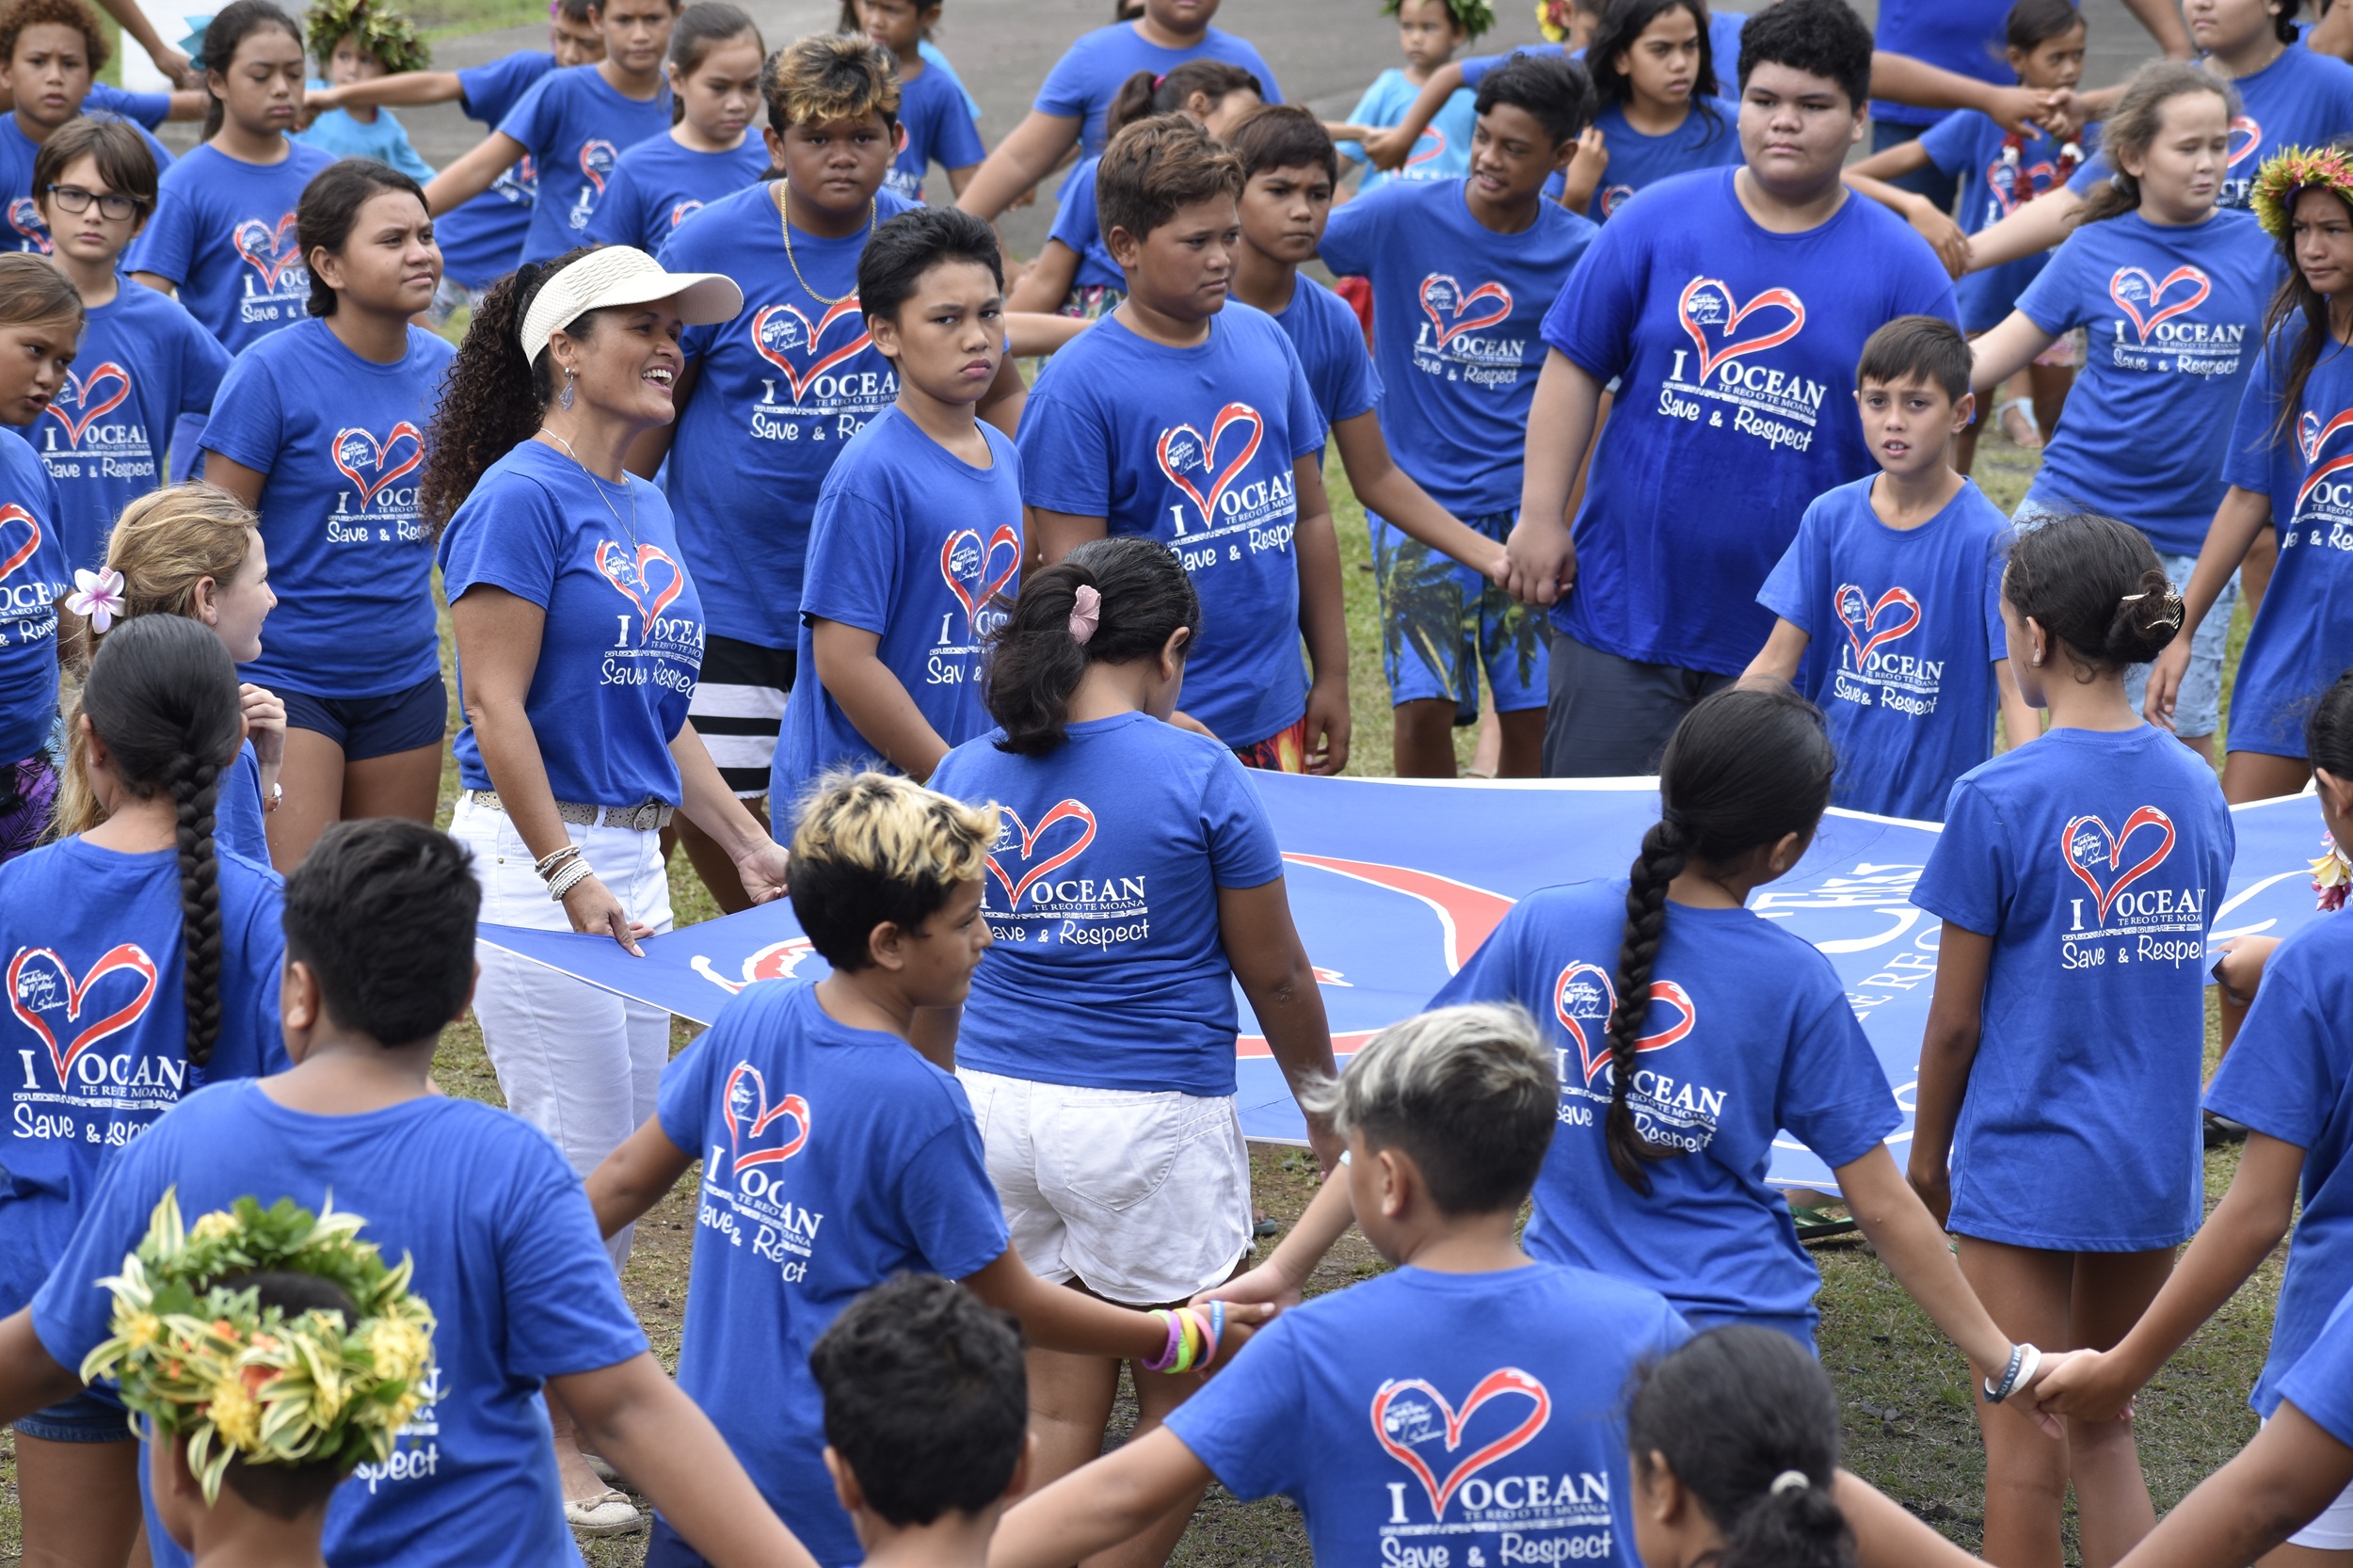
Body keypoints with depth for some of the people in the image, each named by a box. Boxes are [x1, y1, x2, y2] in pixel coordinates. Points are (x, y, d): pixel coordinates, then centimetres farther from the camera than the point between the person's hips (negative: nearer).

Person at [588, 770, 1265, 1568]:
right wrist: (1184, 1337, 0)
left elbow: (627, 1178, 8)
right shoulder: (921, 1104, -20)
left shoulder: (748, 1022, -2)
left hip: (707, 1437, 7)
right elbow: (1009, 1301, -10)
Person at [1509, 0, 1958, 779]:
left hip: (1790, 641, -1)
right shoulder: (1657, 223, 1)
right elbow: (1574, 369, 3)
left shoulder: (1903, 269, 0)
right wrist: (1541, 517, -3)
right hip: (1620, 610, 1)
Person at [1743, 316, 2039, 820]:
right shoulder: (1830, 518, 1)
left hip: (1935, 817, -3)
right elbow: (1775, 664, 2)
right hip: (1825, 799, 3)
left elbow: (2015, 688, -14)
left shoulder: (1988, 539, -10)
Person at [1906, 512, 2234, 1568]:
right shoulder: (2195, 789, 1)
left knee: (2026, 1451, 5)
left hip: (2028, 1164, -5)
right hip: (2156, 1164, 5)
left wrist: (1927, 1158, 5)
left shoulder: (1999, 801, -15)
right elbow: (2181, 972, 10)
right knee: (2101, 1430, 17)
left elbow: (1957, 1020, -9)